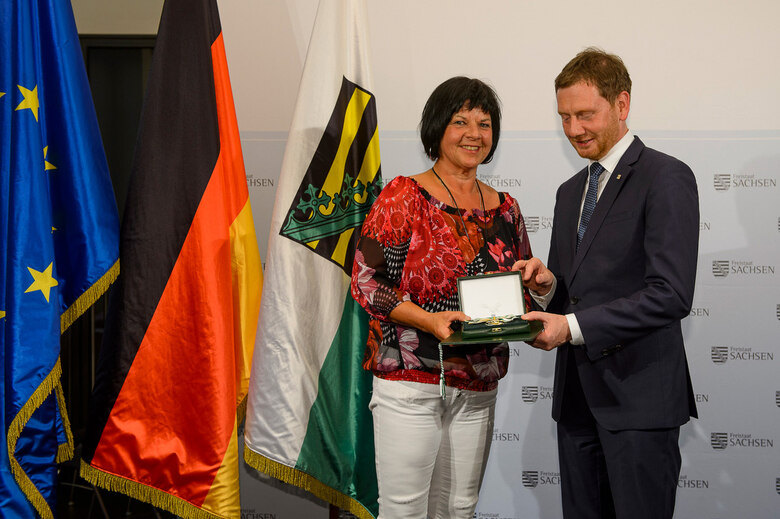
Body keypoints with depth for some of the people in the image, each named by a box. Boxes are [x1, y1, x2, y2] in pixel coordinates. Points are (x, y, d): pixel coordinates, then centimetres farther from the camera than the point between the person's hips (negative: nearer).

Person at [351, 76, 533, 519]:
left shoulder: (505, 208, 11)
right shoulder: (403, 196, -4)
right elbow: (365, 279, -9)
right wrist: (430, 320, -21)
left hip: (479, 386, 5)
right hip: (410, 379, -5)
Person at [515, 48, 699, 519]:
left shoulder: (667, 178, -9)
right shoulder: (570, 192, 17)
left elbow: (672, 294, -19)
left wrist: (573, 325, -20)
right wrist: (548, 286, -1)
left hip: (639, 396, -7)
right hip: (578, 393, 7)